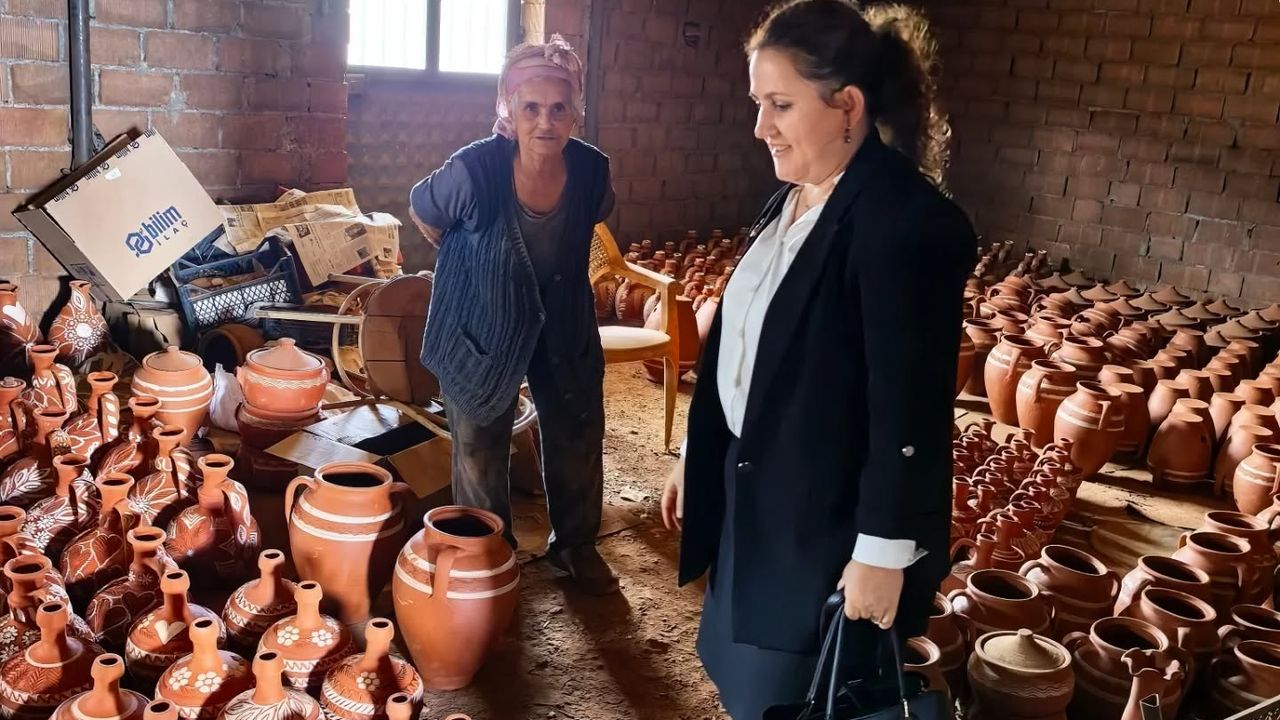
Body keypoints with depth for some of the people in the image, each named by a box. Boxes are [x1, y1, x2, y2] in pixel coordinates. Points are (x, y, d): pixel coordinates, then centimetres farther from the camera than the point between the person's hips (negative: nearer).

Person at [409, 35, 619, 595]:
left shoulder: (592, 170, -17)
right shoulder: (474, 170, -27)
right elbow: (422, 212, -5)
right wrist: (472, 261, 3)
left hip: (564, 323, 3)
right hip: (483, 325, -3)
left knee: (579, 440, 13)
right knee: (479, 451, 11)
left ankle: (575, 546, 35)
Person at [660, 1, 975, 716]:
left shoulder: (909, 221, -21)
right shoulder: (791, 200, 6)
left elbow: (911, 406, -22)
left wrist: (884, 551, -20)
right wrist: (695, 457, 16)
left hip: (833, 524, -8)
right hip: (759, 498, 8)